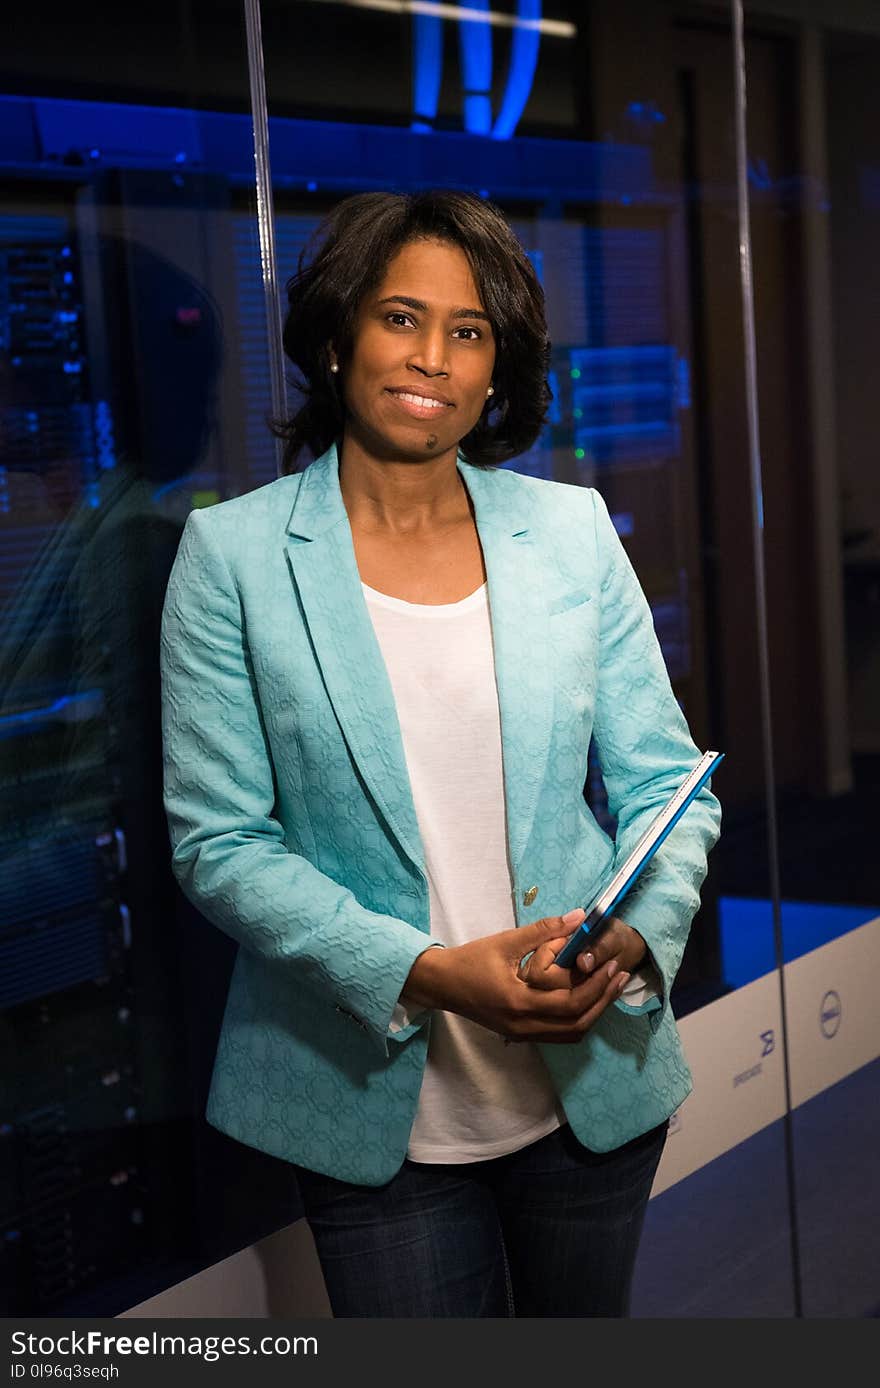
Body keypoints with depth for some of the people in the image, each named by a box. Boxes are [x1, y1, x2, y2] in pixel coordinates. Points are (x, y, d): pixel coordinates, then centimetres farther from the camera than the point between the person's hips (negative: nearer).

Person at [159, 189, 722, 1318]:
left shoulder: (571, 528, 2)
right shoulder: (234, 553, -6)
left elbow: (667, 781, 4)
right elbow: (217, 842, -9)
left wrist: (635, 936, -17)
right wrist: (426, 972, -21)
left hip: (596, 1085, 3)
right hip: (375, 1109, -3)